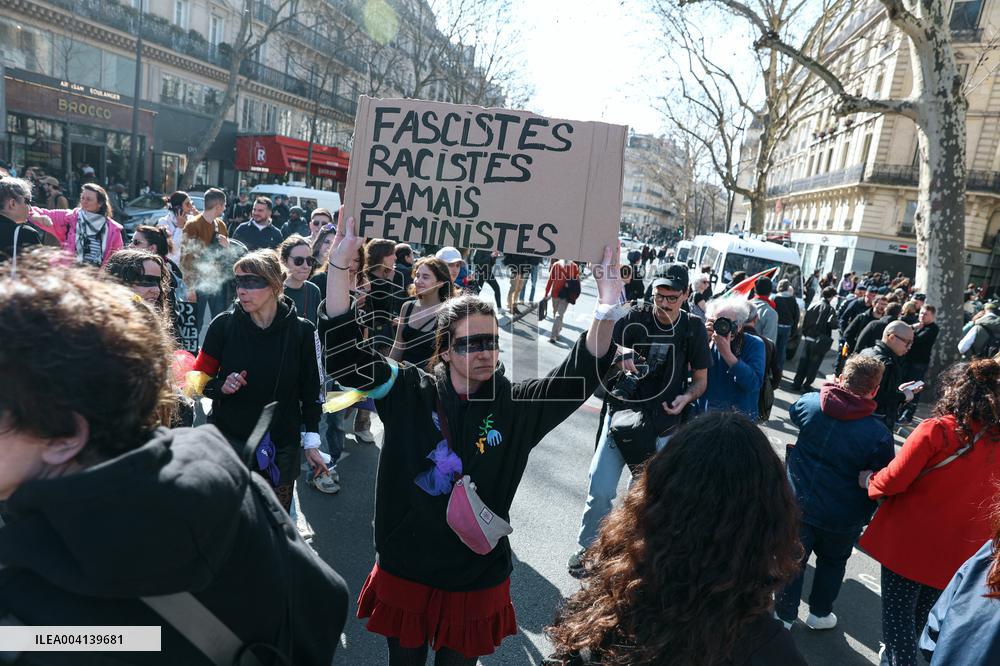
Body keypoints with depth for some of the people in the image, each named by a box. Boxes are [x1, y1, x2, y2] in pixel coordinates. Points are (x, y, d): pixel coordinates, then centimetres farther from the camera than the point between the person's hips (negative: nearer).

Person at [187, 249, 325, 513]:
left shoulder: (301, 330, -7)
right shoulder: (224, 324, -7)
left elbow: (310, 391, 1)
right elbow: (200, 380, 4)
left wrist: (311, 443, 1)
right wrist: (221, 387, -18)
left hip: (281, 447, 0)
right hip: (228, 441, 0)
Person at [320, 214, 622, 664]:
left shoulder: (517, 405, -9)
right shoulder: (410, 393, -9)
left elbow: (581, 375, -19)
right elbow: (345, 354, -14)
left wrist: (606, 313, -37)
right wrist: (339, 267, -23)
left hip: (477, 579, 0)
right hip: (405, 572, 0)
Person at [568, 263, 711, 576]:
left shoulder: (693, 330, -3)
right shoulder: (635, 318, -7)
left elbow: (701, 379, 6)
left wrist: (686, 397, -16)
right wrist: (618, 352, -39)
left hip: (663, 426, 1)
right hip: (622, 413, -1)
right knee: (600, 490, -3)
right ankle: (588, 548, 21)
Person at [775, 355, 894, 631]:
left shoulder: (810, 403, -15)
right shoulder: (879, 434, -20)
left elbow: (793, 412, 11)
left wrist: (830, 390, 17)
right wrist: (865, 516, 5)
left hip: (798, 504, 1)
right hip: (842, 519, -1)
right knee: (832, 563, 24)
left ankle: (783, 615, 29)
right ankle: (819, 613, 42)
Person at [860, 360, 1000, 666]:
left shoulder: (936, 430, -20)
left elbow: (893, 481, -20)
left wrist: (869, 479, 0)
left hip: (910, 539, -6)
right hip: (959, 550, 6)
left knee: (898, 611, 7)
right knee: (923, 613, 25)